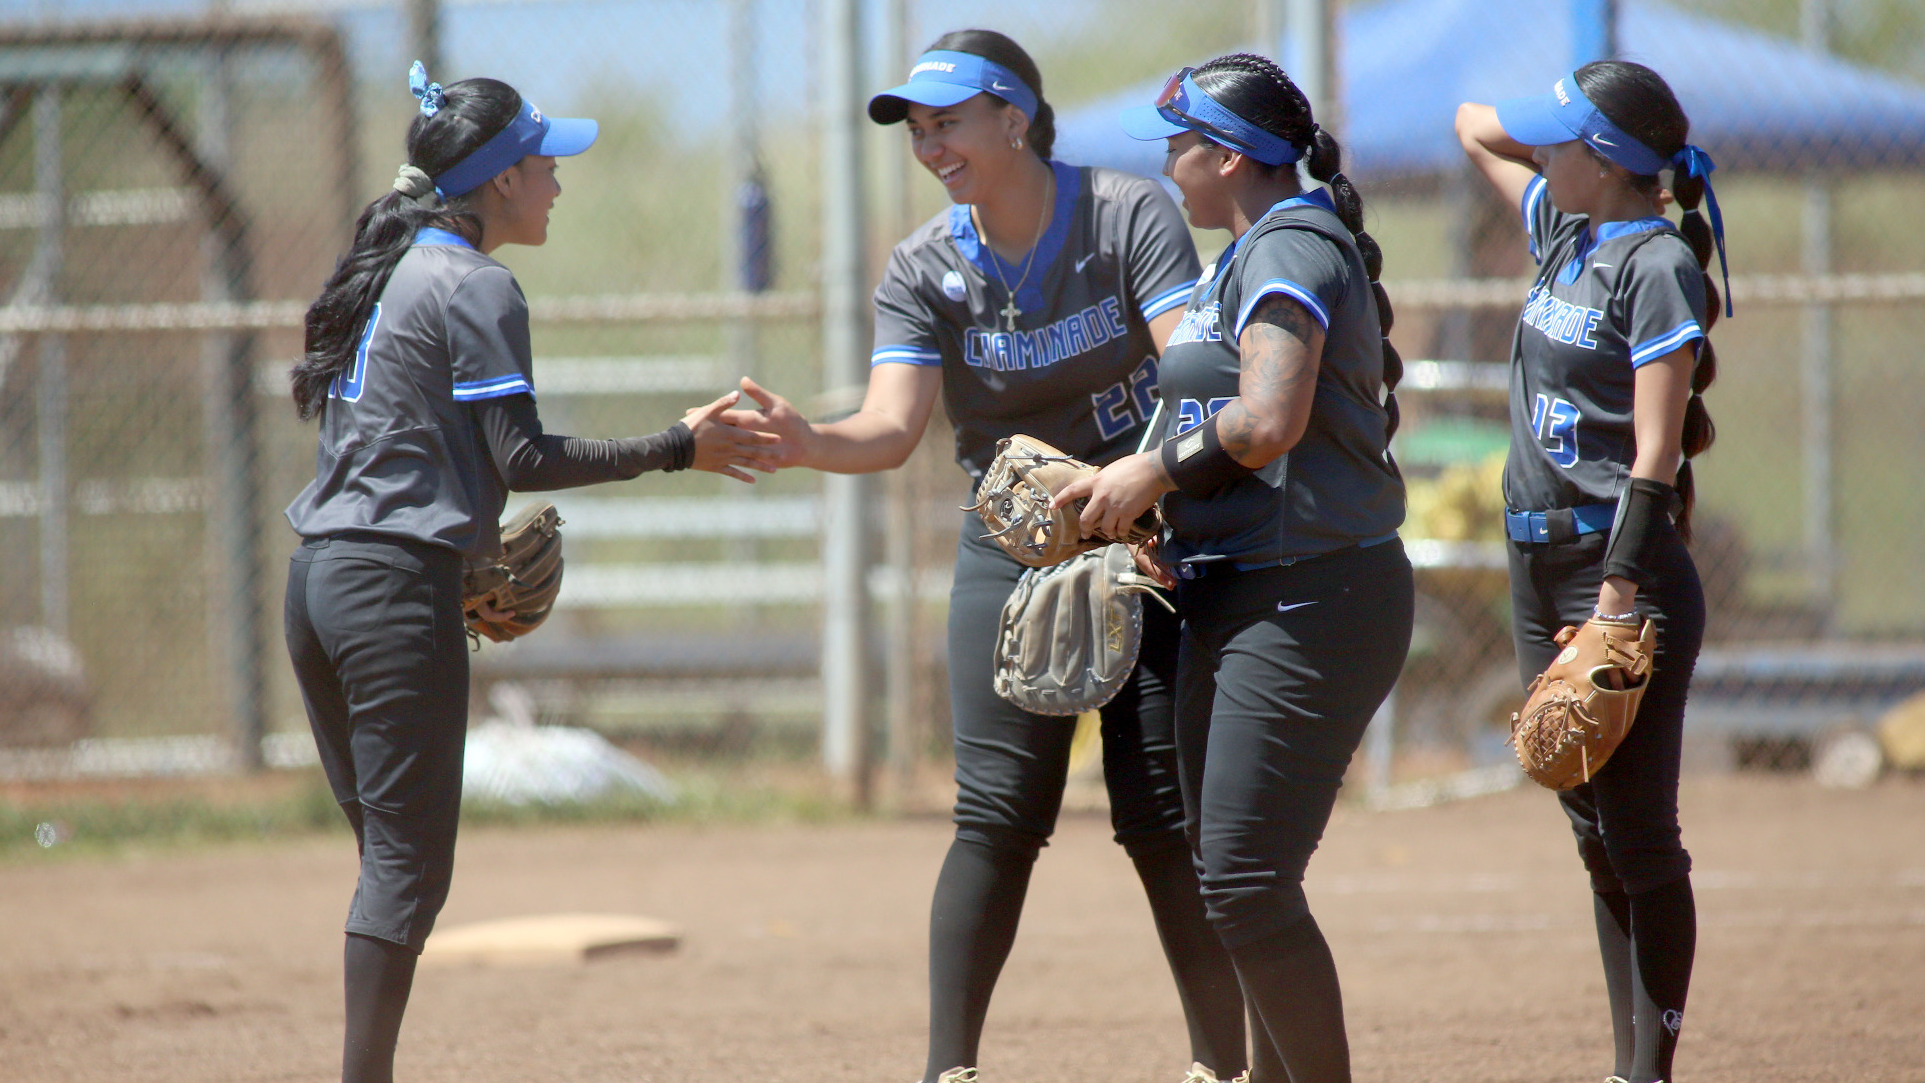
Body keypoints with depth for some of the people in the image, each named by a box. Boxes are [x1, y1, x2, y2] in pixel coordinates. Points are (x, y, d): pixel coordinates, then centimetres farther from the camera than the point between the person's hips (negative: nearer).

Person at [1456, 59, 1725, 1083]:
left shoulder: (1658, 264, -12)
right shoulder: (1563, 230, 12)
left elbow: (1656, 453, -17)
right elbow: (1476, 126, 27)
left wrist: (1621, 593, -22)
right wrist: (1585, 123, 13)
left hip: (1623, 564, -9)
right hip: (1539, 567, 9)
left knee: (1639, 835, -7)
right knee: (1596, 832, 10)